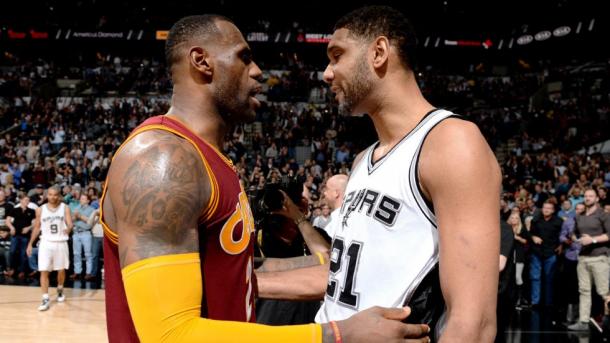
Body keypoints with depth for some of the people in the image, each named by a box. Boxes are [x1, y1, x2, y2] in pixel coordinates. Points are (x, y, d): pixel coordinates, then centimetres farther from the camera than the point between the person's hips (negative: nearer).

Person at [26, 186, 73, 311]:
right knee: (44, 271, -7)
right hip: (46, 243, 0)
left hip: (61, 242, 0)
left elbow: (70, 223, -13)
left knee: (61, 269, 12)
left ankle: (60, 290, 38)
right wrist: (30, 243, 9)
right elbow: (37, 227, 10)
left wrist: (68, 228, -37)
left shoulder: (65, 208, -2)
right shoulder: (40, 210, 1)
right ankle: (45, 299, -5)